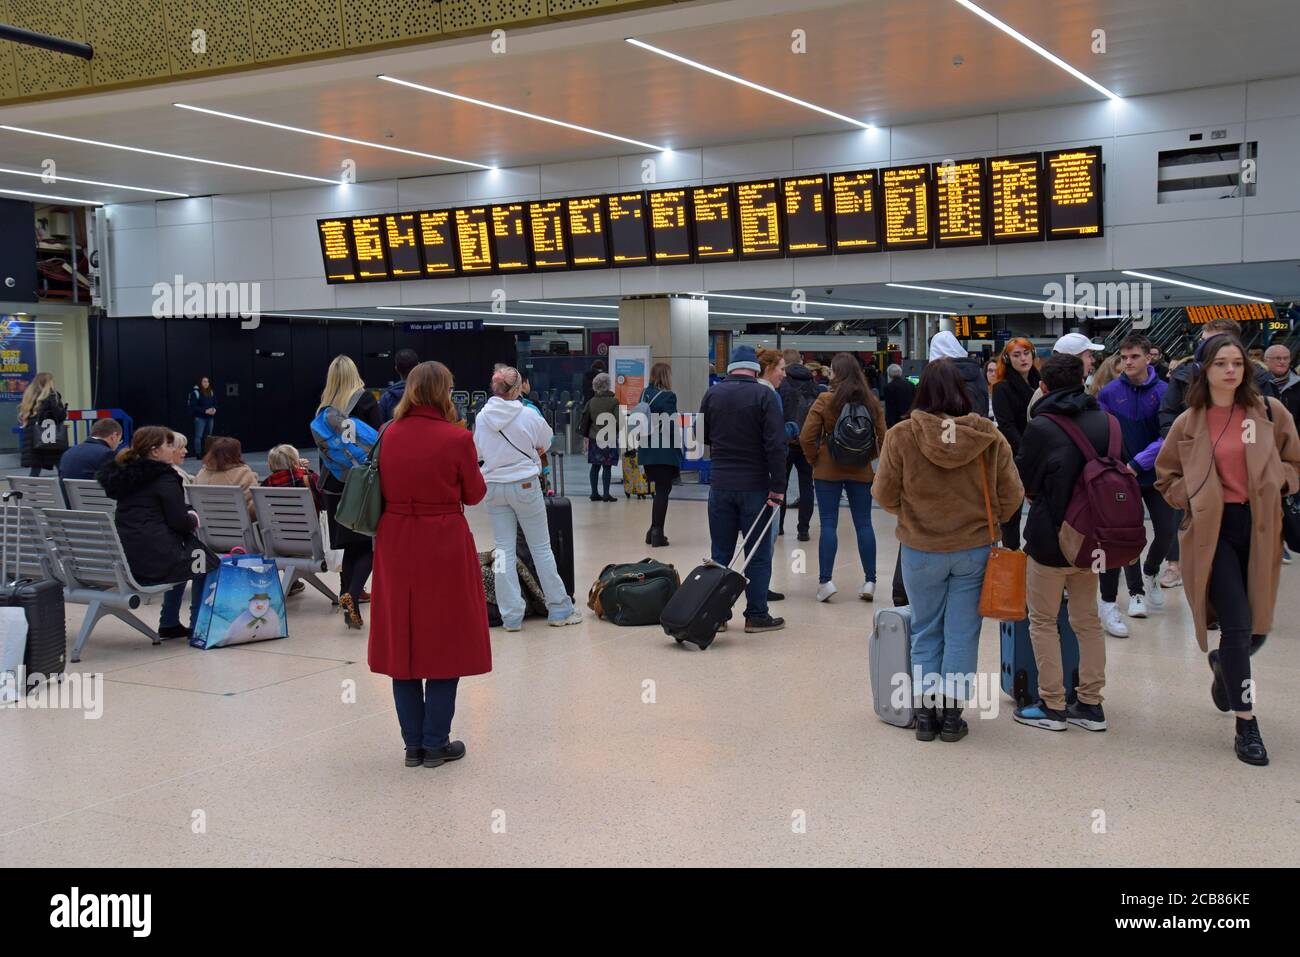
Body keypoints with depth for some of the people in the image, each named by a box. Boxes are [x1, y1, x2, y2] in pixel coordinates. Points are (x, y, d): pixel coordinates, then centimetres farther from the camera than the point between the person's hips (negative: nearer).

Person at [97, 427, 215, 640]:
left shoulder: (124, 474, 15)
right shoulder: (164, 478, -10)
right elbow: (180, 522, -12)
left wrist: (186, 517, 23)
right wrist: (194, 520, 10)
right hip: (153, 558, -8)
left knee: (184, 557, 31)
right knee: (206, 561, 12)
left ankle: (169, 624, 32)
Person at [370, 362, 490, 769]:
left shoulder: (389, 436, 0)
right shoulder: (457, 439, -12)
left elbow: (384, 490, 10)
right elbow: (474, 494, -1)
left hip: (397, 543, 4)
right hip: (444, 544, -4)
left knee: (402, 639, 11)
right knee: (444, 640, 7)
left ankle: (413, 743, 16)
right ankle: (435, 743, 11)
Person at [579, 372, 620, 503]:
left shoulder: (591, 402, 2)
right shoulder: (614, 402, -10)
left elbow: (584, 420, 5)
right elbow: (618, 421, -13)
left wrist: (585, 437, 13)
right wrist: (618, 433, 5)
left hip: (594, 438, 4)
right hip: (609, 439, -4)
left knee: (595, 466, 11)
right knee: (607, 467, 1)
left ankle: (594, 493, 15)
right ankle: (606, 494, 1)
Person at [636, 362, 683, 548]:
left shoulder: (645, 394, 9)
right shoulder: (668, 396, -12)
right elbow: (671, 425, -14)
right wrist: (678, 448, -4)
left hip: (646, 450, 7)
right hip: (664, 451, -7)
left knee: (661, 489, 17)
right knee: (663, 490, 1)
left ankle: (655, 531, 19)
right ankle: (657, 533, 0)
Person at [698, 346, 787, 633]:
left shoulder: (712, 394, 3)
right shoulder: (764, 395, -9)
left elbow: (702, 437, 13)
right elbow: (776, 444, -14)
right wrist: (778, 486, -12)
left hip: (720, 484, 4)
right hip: (755, 485, -3)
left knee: (720, 552, 10)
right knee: (758, 555, 4)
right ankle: (756, 615, 7)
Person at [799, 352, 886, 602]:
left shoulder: (825, 401, -10)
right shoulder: (872, 402, 1)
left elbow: (806, 438, -12)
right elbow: (882, 439, 3)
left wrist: (814, 460, 3)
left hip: (828, 470, -3)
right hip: (861, 471, 3)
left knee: (828, 524, 3)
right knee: (864, 524, 8)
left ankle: (825, 580, 1)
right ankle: (869, 581, 10)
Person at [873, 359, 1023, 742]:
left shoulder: (901, 436, -13)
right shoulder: (989, 436, -9)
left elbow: (884, 495, -5)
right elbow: (1011, 496, 0)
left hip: (920, 550, 0)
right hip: (975, 549, 1)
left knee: (925, 634, 15)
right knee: (962, 634, 11)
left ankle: (926, 713, 17)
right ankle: (952, 713, 14)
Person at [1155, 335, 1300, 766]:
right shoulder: (1189, 423, 1)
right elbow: (1165, 477, 11)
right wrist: (1194, 498, -5)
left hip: (1258, 529, 2)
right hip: (1213, 531, -2)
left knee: (1255, 629, 10)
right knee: (1237, 624, -10)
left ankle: (1224, 664, 46)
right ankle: (1246, 724, 1)